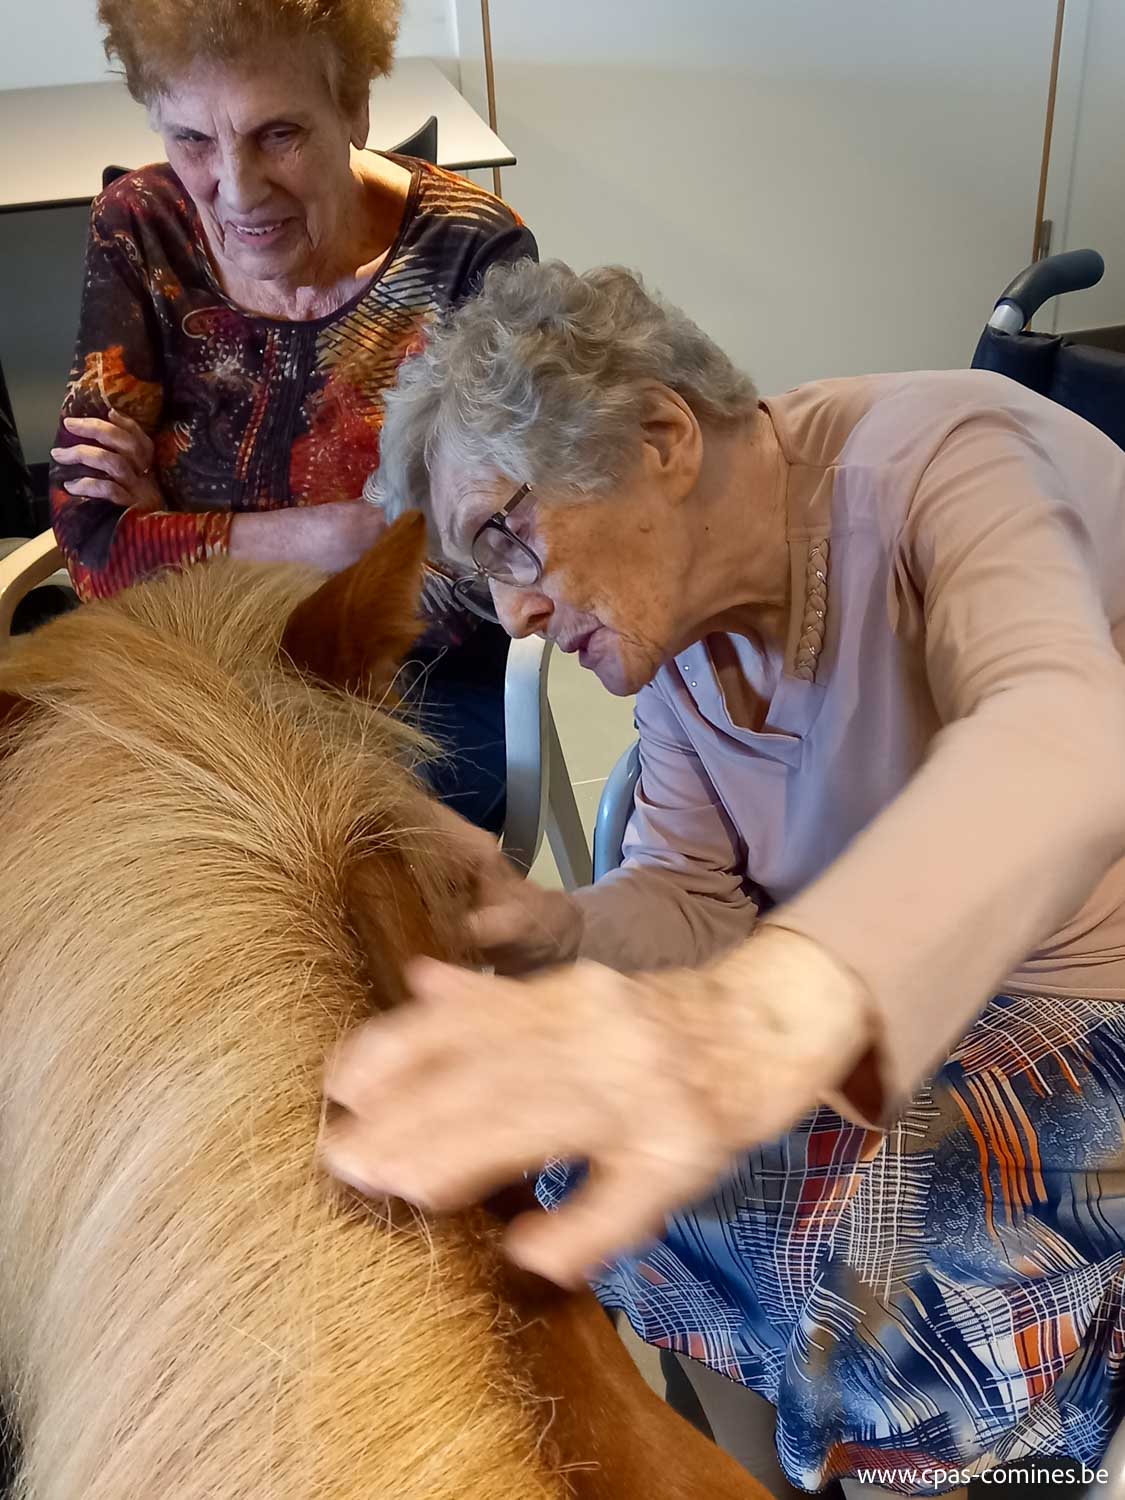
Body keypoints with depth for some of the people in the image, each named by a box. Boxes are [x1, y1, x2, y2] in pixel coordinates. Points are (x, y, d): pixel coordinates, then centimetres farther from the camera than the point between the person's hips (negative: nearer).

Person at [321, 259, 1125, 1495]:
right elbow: (697, 899, -2)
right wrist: (548, 934, -25)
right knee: (596, 1146, -4)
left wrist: (769, 1011, -64)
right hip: (919, 995, 7)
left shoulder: (937, 459, -25)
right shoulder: (674, 614, -3)